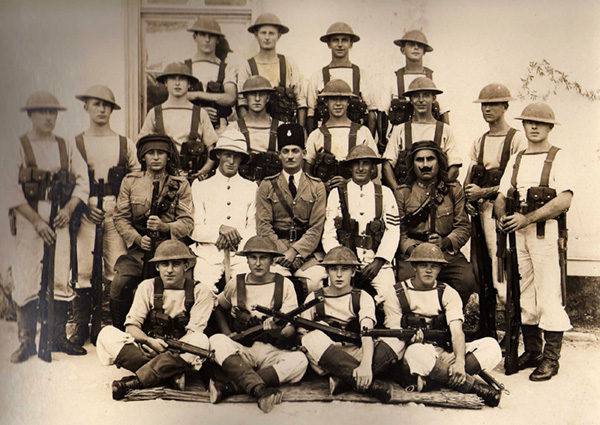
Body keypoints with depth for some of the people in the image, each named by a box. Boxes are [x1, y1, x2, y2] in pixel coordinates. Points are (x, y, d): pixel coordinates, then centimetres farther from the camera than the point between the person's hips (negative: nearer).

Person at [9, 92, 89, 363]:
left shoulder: (67, 147, 13)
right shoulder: (18, 147, 2)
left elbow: (82, 181, 9)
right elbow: (13, 190, -6)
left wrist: (68, 209, -8)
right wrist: (37, 221, -14)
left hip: (60, 219, 3)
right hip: (27, 219, -3)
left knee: (61, 278, 2)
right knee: (27, 279, -5)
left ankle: (58, 338, 12)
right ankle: (27, 342, 5)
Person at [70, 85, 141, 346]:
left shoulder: (125, 144, 12)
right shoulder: (75, 144, 10)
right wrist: (86, 205, -6)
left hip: (117, 211, 1)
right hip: (86, 211, 0)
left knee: (118, 270, -3)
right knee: (84, 268, -4)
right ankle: (81, 327, 5)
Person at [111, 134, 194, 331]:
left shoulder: (180, 184, 7)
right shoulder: (130, 181, 12)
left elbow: (187, 222, 1)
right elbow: (120, 217, 10)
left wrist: (164, 226, -19)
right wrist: (137, 239, -8)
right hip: (138, 250, 1)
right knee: (119, 285, -22)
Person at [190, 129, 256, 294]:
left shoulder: (251, 188, 18)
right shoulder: (200, 187, 14)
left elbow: (253, 231, 12)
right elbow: (194, 230, 5)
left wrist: (237, 236, -9)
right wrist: (220, 229, -12)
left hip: (240, 254, 1)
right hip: (208, 253, 0)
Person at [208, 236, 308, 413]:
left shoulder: (284, 285, 1)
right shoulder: (236, 284, 6)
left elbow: (291, 331, -2)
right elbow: (219, 307, 25)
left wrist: (277, 333, -26)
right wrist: (228, 335, 8)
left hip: (272, 352, -1)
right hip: (241, 351, 1)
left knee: (299, 360, -32)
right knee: (217, 340, -29)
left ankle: (228, 387, -39)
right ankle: (260, 390, -50)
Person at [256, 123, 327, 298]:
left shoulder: (317, 187, 11)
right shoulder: (267, 186, 11)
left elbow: (316, 228, 2)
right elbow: (263, 226, 3)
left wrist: (295, 251, -13)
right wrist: (282, 252, -12)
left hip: (307, 249, 1)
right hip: (275, 246, -1)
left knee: (316, 279, -30)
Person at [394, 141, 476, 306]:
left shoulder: (454, 190, 13)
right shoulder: (402, 193, 11)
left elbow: (463, 228, 8)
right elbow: (399, 232, 6)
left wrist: (444, 242, -11)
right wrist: (414, 249, -14)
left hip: (448, 254, 1)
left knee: (467, 280, -27)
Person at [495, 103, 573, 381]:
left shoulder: (558, 159, -1)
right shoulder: (516, 160, 18)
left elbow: (565, 199, -13)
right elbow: (502, 196, 15)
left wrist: (527, 218, -19)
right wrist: (502, 216, -7)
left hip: (546, 232, -6)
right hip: (518, 232, 6)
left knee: (549, 296, -6)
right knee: (524, 295, 10)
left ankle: (551, 358, 2)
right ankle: (531, 351, 20)